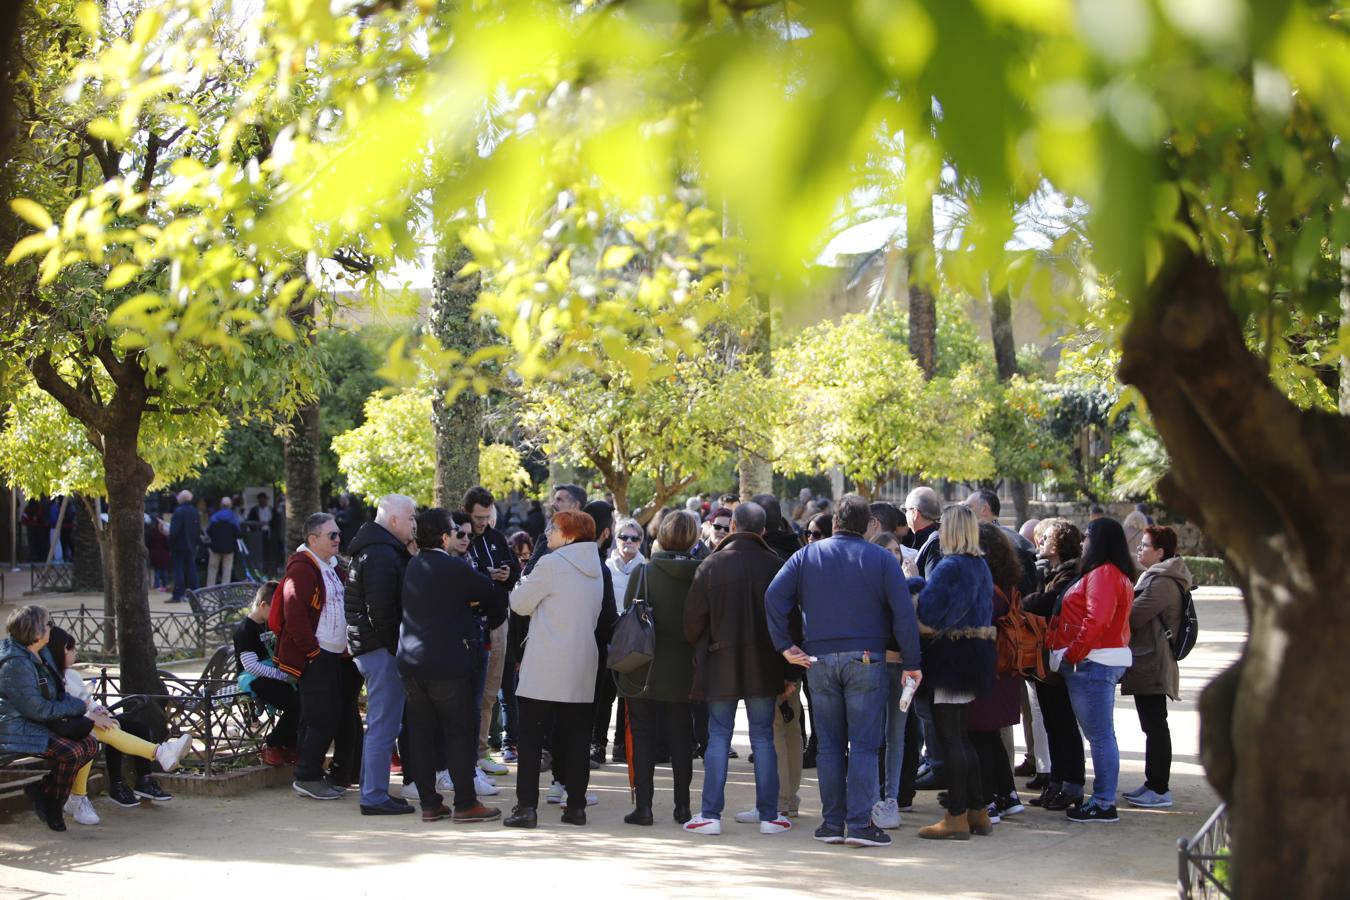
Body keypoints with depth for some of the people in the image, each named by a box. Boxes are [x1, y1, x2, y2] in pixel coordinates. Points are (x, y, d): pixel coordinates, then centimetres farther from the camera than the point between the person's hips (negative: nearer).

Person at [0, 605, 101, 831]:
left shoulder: (42, 654, 11)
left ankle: (42, 789, 4)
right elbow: (37, 709, -22)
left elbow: (59, 694, 16)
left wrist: (88, 712, -2)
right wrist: (81, 708, -13)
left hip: (37, 725, 10)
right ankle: (53, 808, -4)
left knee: (90, 744, -6)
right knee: (70, 753, -26)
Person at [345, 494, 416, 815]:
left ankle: (372, 791, 24)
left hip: (368, 646, 11)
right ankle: (374, 797, -3)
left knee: (380, 724, 17)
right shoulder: (383, 554, -16)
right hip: (382, 648, -11)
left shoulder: (373, 550, 18)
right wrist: (396, 647, -18)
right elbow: (383, 608, -23)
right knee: (384, 725, -6)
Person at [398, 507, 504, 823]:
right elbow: (492, 595, -4)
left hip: (411, 663, 7)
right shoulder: (455, 568, -14)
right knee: (461, 732, 0)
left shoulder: (411, 567, 7)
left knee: (422, 732, 9)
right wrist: (496, 616, 15)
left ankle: (429, 803, 13)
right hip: (448, 663, -7)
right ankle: (465, 803, 1)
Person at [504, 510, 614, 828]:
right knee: (576, 739, 9)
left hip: (544, 670, -6)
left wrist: (525, 583, 14)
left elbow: (519, 603, -6)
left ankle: (527, 806, -6)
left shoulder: (551, 564, -11)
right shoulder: (595, 568, 11)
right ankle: (576, 806, 10)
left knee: (531, 738, -1)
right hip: (582, 670, 6)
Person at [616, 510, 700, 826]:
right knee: (681, 740, 12)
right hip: (684, 673, 2)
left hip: (645, 672, -2)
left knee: (642, 737, 6)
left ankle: (643, 805, 2)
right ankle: (682, 806, 15)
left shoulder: (642, 573, -10)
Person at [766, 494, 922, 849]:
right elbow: (903, 612, -6)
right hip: (865, 659, -2)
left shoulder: (807, 556, 6)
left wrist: (784, 645, -1)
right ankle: (860, 822, -7)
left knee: (829, 744, 8)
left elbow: (774, 597, -4)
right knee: (864, 744, -1)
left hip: (819, 660, 2)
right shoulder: (881, 559, 1)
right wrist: (911, 663, -3)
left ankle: (832, 822, 10)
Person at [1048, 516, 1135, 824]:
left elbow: (1096, 620, -25)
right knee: (1101, 734, 12)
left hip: (1092, 663, -11)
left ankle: (1104, 804, -4)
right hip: (1101, 662, 11)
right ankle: (1103, 798, 17)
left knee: (1099, 735, -7)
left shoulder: (1102, 574, -14)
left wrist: (1073, 652, -16)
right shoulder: (1118, 575, 19)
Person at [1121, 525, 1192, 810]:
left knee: (1155, 725, -6)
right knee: (1154, 725, 15)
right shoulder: (1158, 578, 18)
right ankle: (1153, 784, 22)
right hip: (1149, 665, 11)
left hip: (1152, 666, -11)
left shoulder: (1162, 583, -17)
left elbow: (1131, 617, -20)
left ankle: (1159, 789, -2)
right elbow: (1139, 616, 21)